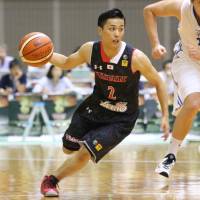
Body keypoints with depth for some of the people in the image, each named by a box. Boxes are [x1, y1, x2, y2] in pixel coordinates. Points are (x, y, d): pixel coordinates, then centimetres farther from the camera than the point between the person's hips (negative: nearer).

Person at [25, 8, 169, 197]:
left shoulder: (135, 57, -28)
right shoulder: (90, 50, -16)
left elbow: (158, 83, -12)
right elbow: (67, 63, 5)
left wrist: (165, 116, -15)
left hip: (120, 119, -5)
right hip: (94, 107, 5)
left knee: (84, 154, -16)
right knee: (68, 148, 20)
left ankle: (51, 180, 9)